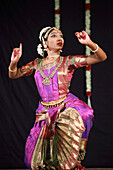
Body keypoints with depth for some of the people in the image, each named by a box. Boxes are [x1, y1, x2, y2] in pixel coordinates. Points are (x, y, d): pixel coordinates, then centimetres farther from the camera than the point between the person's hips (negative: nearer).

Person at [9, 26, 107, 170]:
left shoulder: (68, 61, -2)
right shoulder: (37, 64, 9)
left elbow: (101, 57, -9)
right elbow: (14, 74, 13)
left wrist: (89, 43, -28)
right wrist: (14, 62, -8)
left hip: (66, 107, -3)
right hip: (45, 113, 3)